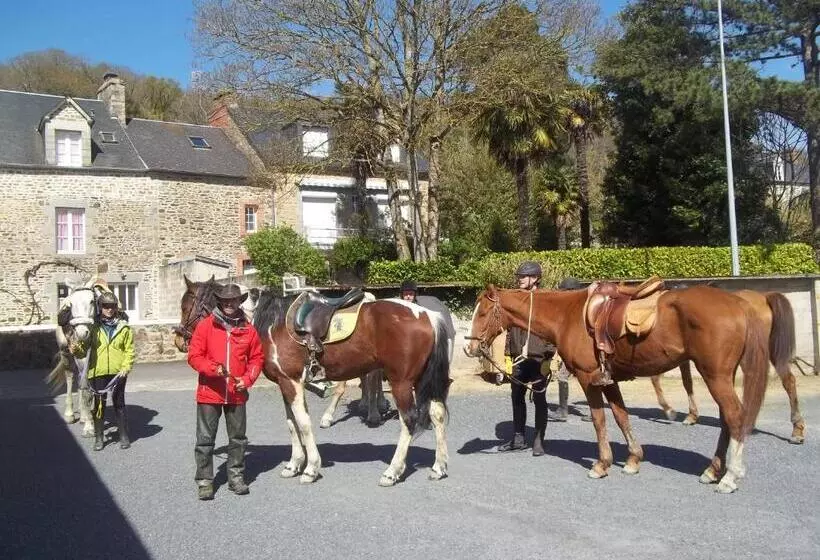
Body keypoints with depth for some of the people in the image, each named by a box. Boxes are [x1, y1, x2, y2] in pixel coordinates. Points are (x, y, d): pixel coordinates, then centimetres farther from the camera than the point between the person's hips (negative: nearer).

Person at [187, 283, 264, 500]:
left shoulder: (248, 329, 2)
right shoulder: (205, 325, -4)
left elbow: (257, 358, 8)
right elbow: (194, 356, -6)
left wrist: (247, 379, -7)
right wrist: (213, 368, -21)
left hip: (237, 394, 2)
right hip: (209, 392, -2)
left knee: (238, 438, 11)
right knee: (205, 439, 5)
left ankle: (236, 477, 25)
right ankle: (204, 480, 17)